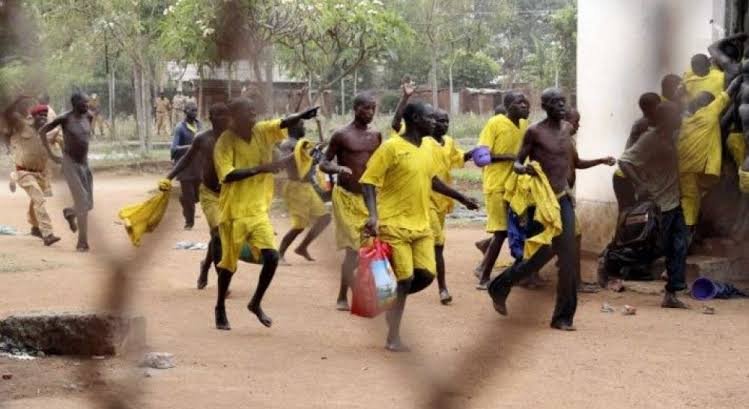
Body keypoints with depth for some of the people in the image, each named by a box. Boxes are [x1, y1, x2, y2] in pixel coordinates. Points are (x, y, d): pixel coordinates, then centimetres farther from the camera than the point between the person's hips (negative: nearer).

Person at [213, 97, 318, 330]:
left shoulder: (262, 131, 0)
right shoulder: (225, 143, -15)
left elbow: (284, 123, -16)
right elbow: (227, 176, -27)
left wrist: (301, 116, -38)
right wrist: (261, 168, -32)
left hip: (258, 210, 4)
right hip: (234, 212, -4)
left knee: (272, 257, -7)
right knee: (229, 262, 6)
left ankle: (255, 304, 15)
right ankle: (220, 308, 27)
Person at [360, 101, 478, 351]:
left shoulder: (427, 150, 11)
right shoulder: (391, 148, -13)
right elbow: (369, 182, -15)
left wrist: (462, 199, 31)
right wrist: (373, 215, -27)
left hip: (421, 226, 7)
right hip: (394, 225, -7)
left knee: (426, 275, -2)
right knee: (404, 280, -7)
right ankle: (393, 338, 3)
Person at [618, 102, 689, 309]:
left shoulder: (671, 136, 6)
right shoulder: (649, 139, -17)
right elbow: (624, 161, -22)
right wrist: (640, 186, -27)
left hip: (674, 203, 8)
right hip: (657, 205, -8)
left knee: (678, 249, 3)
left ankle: (671, 294, 5)